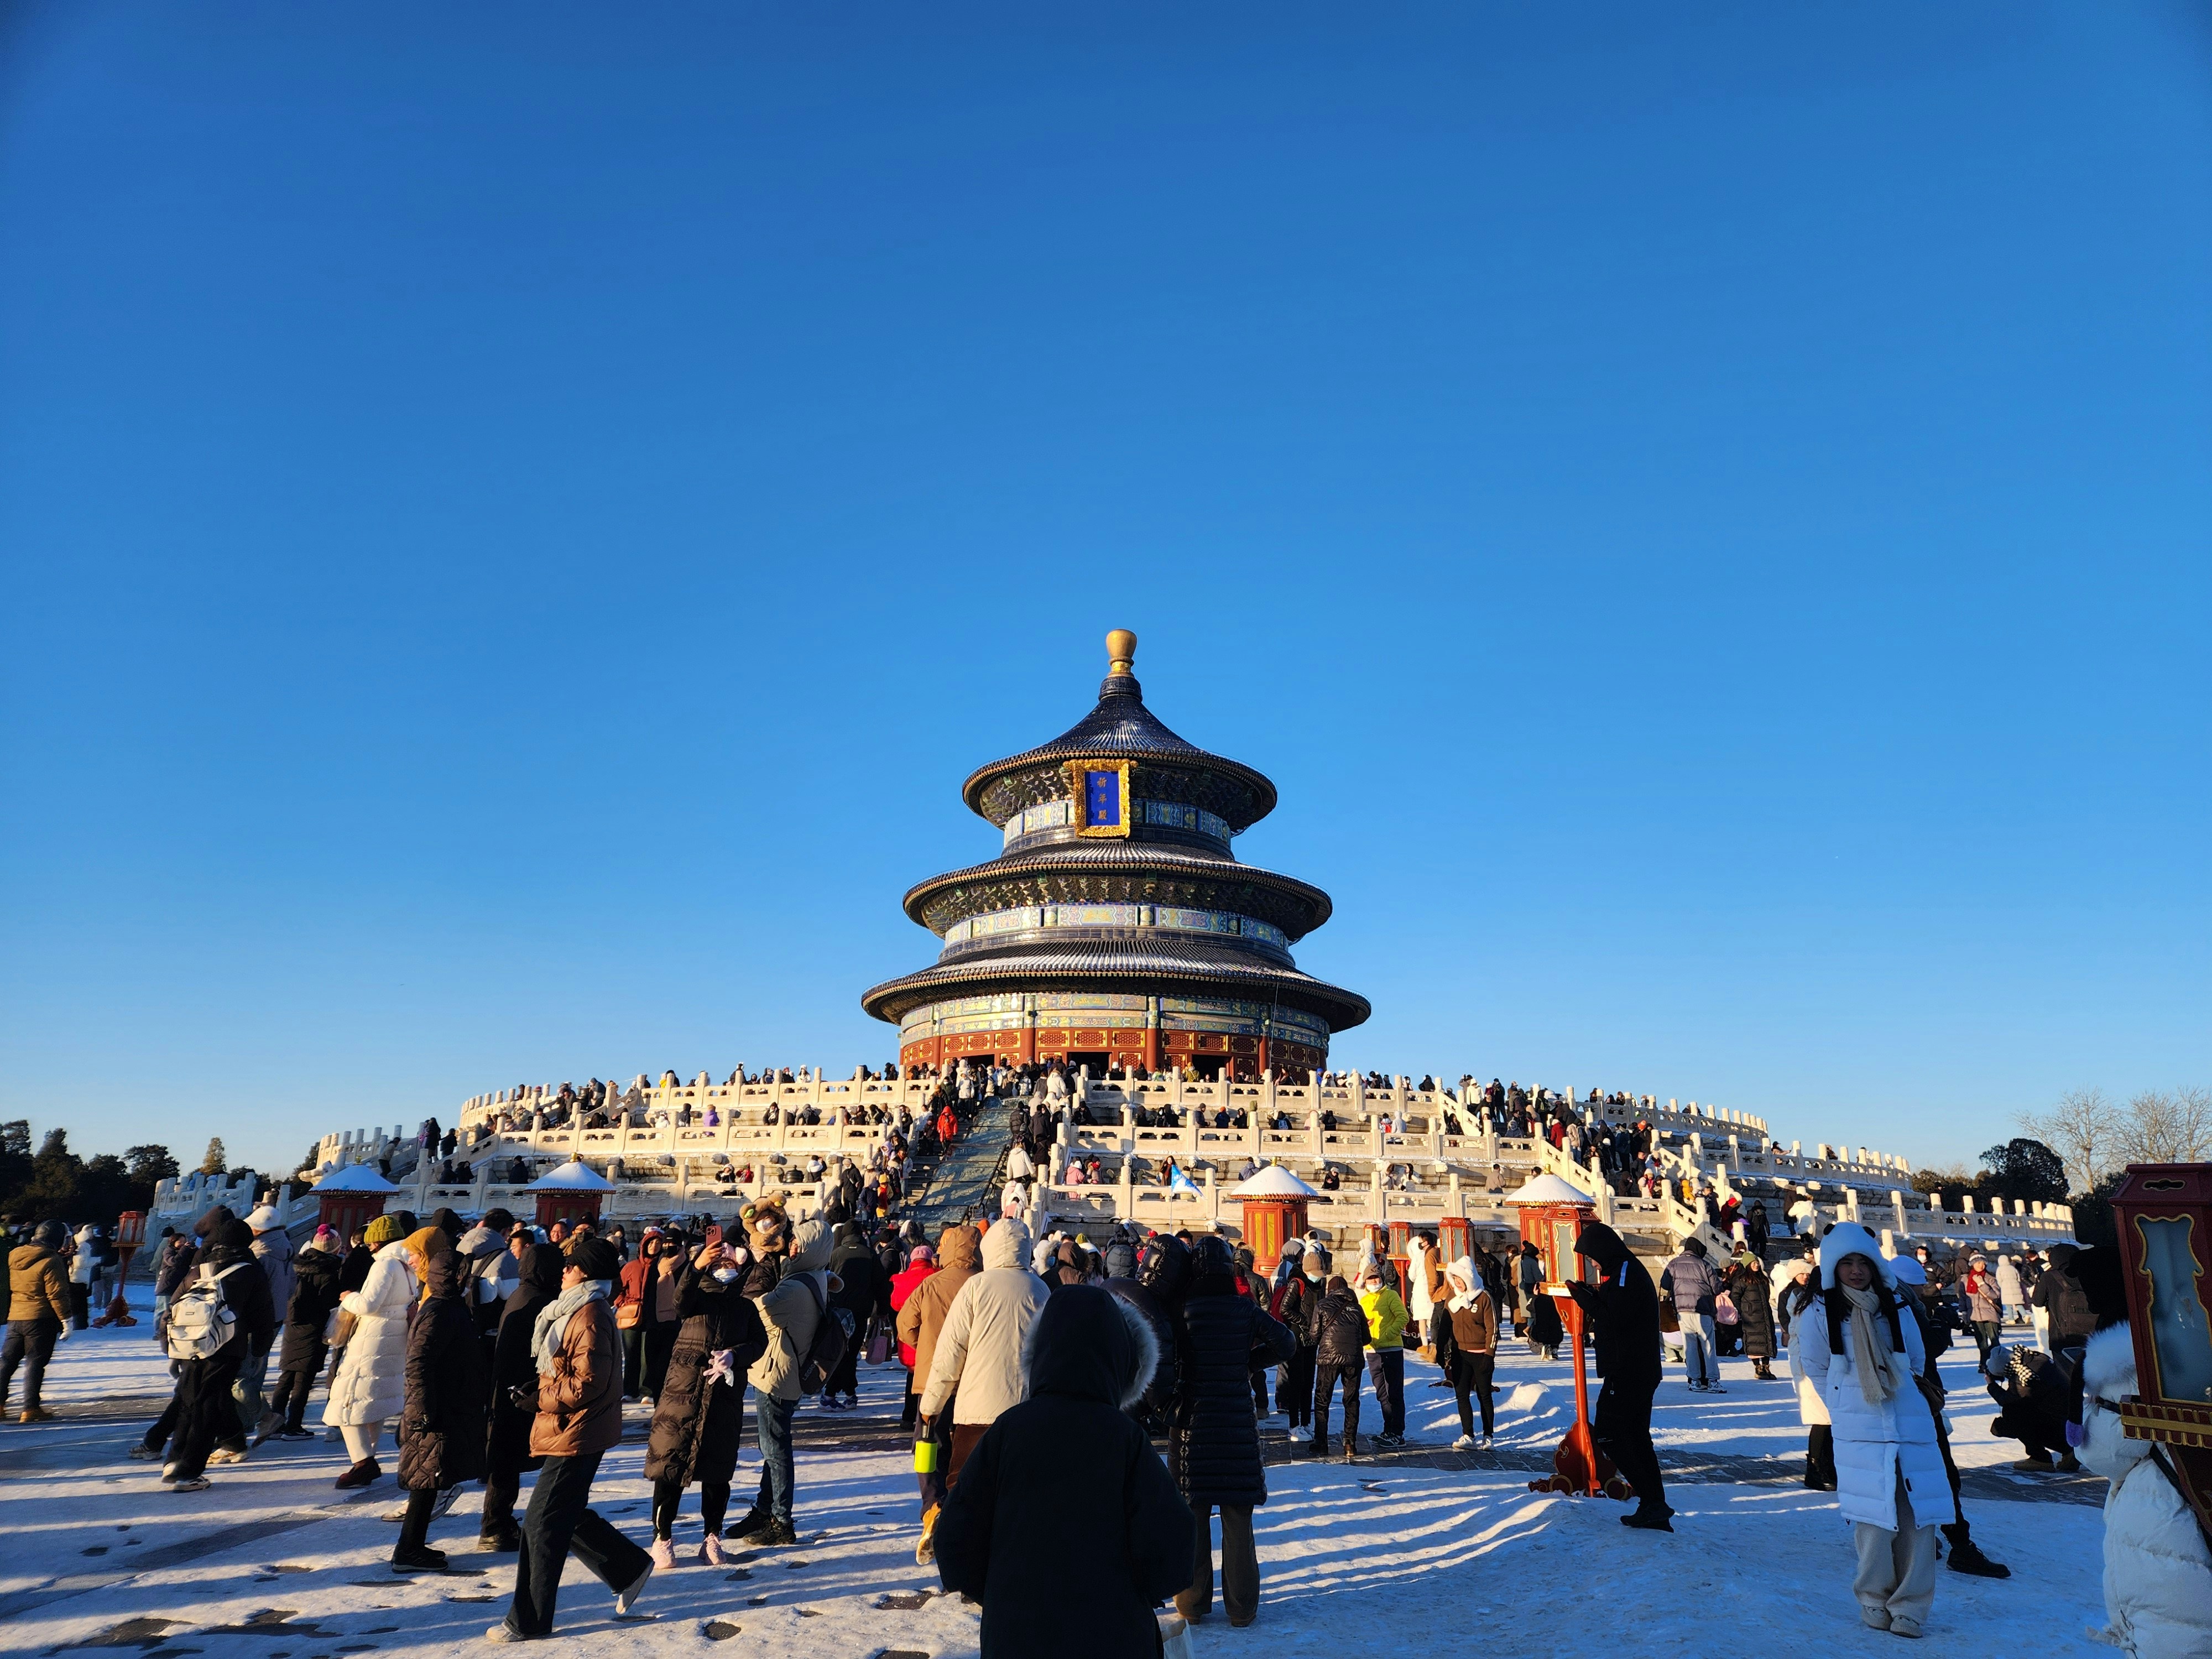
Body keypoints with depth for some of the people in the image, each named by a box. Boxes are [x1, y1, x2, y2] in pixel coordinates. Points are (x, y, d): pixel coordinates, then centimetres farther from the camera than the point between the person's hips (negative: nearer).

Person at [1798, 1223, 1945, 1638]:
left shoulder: (1897, 1311, 9)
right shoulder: (1819, 1315, 0)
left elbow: (1916, 1363, 20)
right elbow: (1817, 1371, 9)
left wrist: (1899, 1397, 15)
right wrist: (1848, 1406, 7)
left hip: (1912, 1428, 3)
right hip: (1859, 1435, -3)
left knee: (1916, 1516, -2)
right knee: (1875, 1519, -5)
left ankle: (1909, 1606, 10)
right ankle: (1874, 1600, 14)